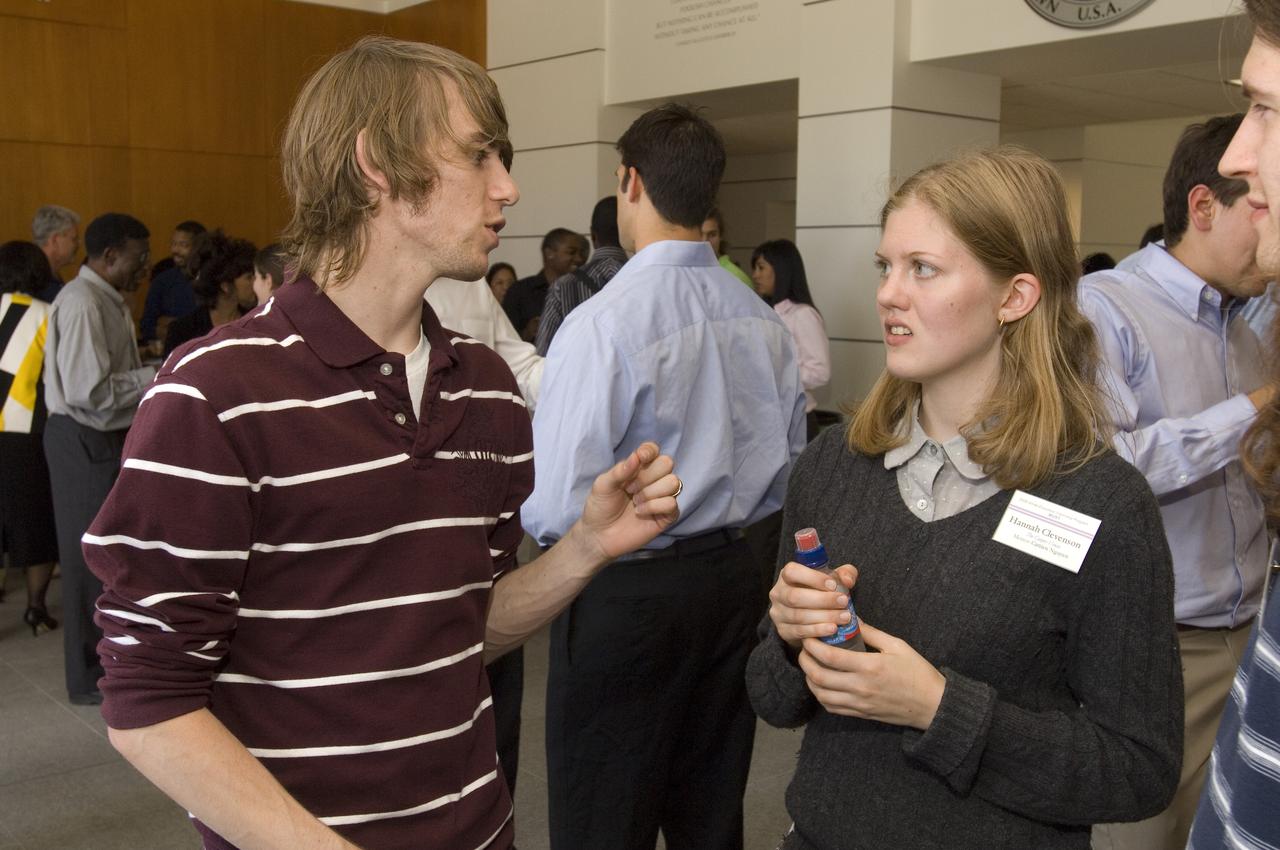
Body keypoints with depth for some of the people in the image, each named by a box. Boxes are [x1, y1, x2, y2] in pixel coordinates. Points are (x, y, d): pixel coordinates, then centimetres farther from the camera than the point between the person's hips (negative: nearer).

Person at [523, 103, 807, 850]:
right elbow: (785, 476, 10)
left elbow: (557, 510, -23)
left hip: (627, 593, -6)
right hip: (733, 579, 7)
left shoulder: (604, 322, -20)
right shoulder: (764, 320, 1)